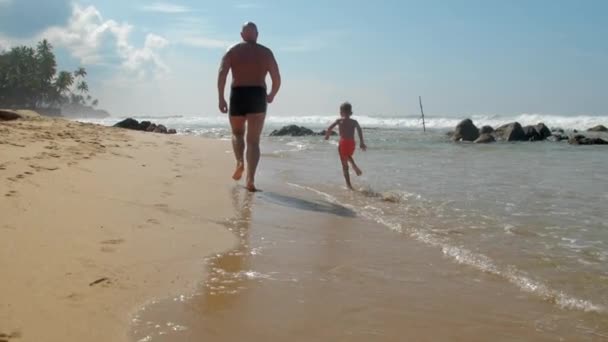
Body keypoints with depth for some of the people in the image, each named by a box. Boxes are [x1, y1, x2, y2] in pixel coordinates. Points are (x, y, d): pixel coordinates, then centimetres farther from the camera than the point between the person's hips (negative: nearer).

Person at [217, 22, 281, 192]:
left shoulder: (232, 51, 10)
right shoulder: (266, 52, 11)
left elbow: (222, 73, -6)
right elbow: (277, 79, 6)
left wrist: (221, 98, -6)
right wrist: (271, 95, 24)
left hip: (238, 96, 0)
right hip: (258, 96, 0)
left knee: (237, 133, 23)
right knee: (253, 140, 2)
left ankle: (240, 162, -3)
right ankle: (250, 179, -12)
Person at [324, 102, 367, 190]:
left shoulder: (339, 121, 4)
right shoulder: (354, 122, 7)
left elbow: (329, 128, -7)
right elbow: (359, 130, -11)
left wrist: (327, 136, 11)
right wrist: (361, 142, -14)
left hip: (343, 143, -2)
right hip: (352, 143, 2)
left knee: (345, 164, 5)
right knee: (349, 156, 34)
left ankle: (349, 184, 2)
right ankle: (354, 166, 4)